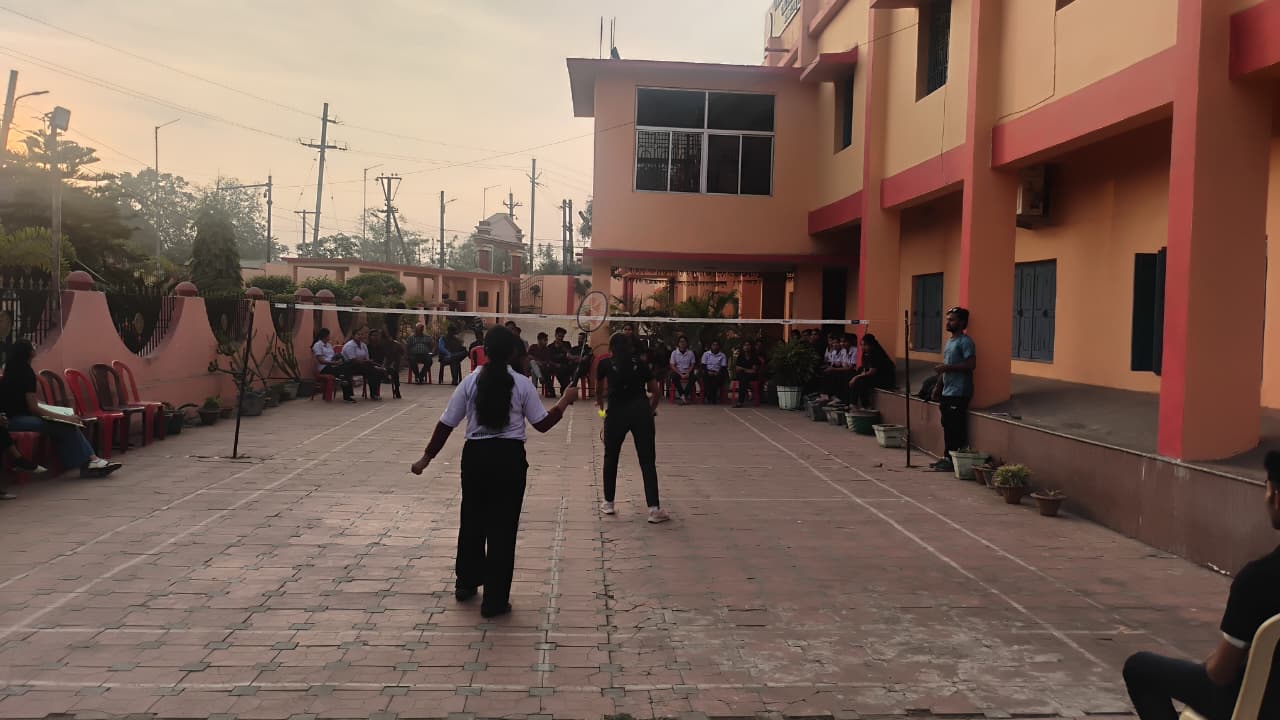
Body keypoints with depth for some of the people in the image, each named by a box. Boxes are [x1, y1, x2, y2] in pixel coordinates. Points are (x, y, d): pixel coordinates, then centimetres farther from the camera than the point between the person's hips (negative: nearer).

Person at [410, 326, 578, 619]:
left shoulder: (471, 381, 0)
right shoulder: (522, 384, -4)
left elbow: (446, 424, 1)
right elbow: (542, 424, 0)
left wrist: (427, 457, 11)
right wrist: (566, 401, 14)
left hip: (475, 455, 2)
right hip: (509, 457, -2)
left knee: (472, 520, 19)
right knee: (502, 527, 4)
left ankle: (466, 583, 36)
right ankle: (495, 600, 10)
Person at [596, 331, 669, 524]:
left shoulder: (605, 364, 10)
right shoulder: (640, 363, 13)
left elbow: (599, 391, 27)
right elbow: (657, 391, 14)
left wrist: (601, 404, 47)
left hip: (616, 412, 0)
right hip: (641, 411, 1)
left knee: (611, 457, 18)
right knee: (648, 461, 2)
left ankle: (608, 503, 27)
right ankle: (654, 508, -4)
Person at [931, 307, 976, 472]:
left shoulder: (965, 341, -10)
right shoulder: (950, 341, 19)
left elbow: (971, 364, -21)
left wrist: (947, 367, -21)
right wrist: (937, 387, 20)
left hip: (959, 394, -9)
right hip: (947, 392, 9)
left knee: (956, 428, -7)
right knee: (947, 426, 11)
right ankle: (947, 458, 18)